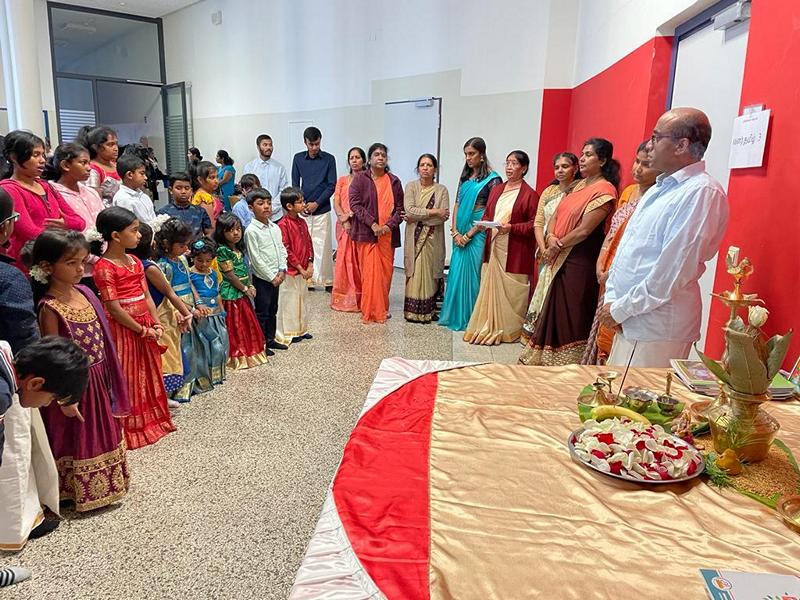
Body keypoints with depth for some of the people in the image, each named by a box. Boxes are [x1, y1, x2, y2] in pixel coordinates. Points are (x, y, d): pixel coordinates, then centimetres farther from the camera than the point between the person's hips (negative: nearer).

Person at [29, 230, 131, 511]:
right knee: (77, 438, 10)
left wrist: (107, 379, 14)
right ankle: (78, 492, 29)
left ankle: (102, 486, 40)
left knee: (101, 433, 21)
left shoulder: (84, 292, 1)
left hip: (99, 380, 8)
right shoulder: (49, 307, -19)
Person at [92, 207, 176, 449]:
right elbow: (114, 308, -18)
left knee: (149, 376, 17)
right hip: (123, 331, -8)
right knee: (127, 379, 2)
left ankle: (152, 420, 32)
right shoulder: (104, 267, -15)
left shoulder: (135, 261, 10)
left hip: (145, 328, 8)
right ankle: (129, 429, 14)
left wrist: (156, 323, -1)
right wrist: (143, 330, -14)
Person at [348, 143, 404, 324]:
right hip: (366, 233, -3)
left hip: (388, 234, 3)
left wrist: (390, 225, -7)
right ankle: (369, 311, 4)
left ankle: (382, 308, 18)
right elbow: (355, 204, -6)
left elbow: (400, 207, 10)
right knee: (369, 272, -4)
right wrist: (372, 224, -15)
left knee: (386, 271, 5)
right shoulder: (360, 178, 2)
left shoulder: (394, 181, 11)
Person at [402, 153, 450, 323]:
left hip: (433, 239, 0)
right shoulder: (411, 187, 4)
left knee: (430, 273, 2)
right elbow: (409, 210, -11)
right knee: (415, 274, 0)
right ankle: (413, 311, 6)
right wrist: (433, 212, -13)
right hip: (414, 239, 0)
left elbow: (444, 216, -8)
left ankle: (429, 311, 11)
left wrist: (418, 217, -11)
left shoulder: (442, 190, 4)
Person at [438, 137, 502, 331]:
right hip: (460, 235, 6)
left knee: (471, 273, -2)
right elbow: (457, 204, 12)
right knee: (456, 272, 8)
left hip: (477, 234, -6)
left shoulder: (492, 179, -6)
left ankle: (470, 318, 9)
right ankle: (455, 315, 19)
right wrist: (455, 232, -1)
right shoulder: (465, 177, 14)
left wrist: (468, 235, -11)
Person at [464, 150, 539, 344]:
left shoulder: (530, 194, -5)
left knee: (511, 291, 0)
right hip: (493, 248, 6)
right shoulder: (496, 190, 14)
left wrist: (511, 228, -19)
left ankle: (510, 330, 13)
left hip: (514, 252, -6)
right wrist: (483, 224, -1)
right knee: (490, 288, 8)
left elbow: (535, 224, -8)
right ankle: (488, 328, 17)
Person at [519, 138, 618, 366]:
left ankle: (568, 364, 13)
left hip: (580, 261, -8)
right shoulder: (579, 185, 15)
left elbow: (584, 230, -17)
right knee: (556, 312, 14)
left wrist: (558, 245, -7)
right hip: (561, 260, 8)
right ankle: (549, 361, 27)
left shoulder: (604, 190, -12)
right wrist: (551, 237, -6)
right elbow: (556, 214, 13)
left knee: (572, 317, 0)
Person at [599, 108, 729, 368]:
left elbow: (673, 271, -20)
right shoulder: (658, 189, 16)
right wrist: (611, 298, 5)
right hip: (629, 321, 9)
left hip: (657, 327, -9)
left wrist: (620, 309, -14)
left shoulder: (703, 192, -14)